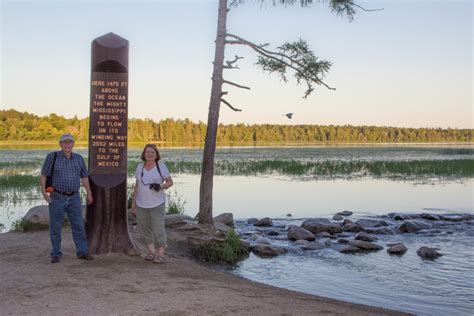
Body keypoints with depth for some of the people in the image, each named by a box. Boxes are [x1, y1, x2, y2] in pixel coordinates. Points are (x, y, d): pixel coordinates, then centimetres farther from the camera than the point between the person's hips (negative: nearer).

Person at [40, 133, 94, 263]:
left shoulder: (79, 158, 3)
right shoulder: (52, 156, -7)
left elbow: (84, 177, 11)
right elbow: (44, 174, -5)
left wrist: (89, 193, 11)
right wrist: (43, 191, -16)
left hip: (74, 198, 3)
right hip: (57, 197, -3)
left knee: (79, 225, 3)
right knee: (55, 227, 2)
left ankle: (82, 252, 11)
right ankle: (56, 254, 13)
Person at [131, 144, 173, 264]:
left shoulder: (161, 166, -3)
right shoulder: (140, 167, 7)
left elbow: (170, 182, 1)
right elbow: (137, 186, 12)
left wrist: (161, 187, -19)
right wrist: (133, 203, 10)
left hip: (157, 204, -4)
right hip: (141, 204, 4)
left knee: (158, 228, -8)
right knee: (144, 228, 7)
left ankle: (160, 254, -3)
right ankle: (151, 251, 19)